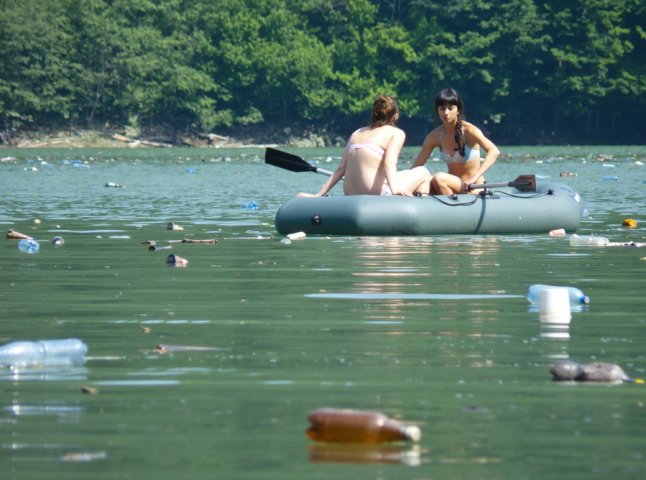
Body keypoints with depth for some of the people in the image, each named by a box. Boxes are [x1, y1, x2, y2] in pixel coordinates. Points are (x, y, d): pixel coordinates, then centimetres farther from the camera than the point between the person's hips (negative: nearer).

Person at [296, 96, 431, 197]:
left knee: (407, 173, 33)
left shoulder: (357, 134, 19)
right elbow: (389, 163, -17)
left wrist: (318, 195, 11)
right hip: (377, 194, -7)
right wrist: (395, 189, -30)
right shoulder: (396, 133, 2)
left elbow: (340, 169, 12)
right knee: (423, 173, 17)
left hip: (351, 197, 7)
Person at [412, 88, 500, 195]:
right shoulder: (435, 136, 3)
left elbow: (494, 151, -26)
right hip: (452, 184, 5)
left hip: (472, 189, -5)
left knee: (438, 178, -29)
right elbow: (417, 166, 4)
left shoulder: (468, 130, -12)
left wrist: (475, 178, -37)